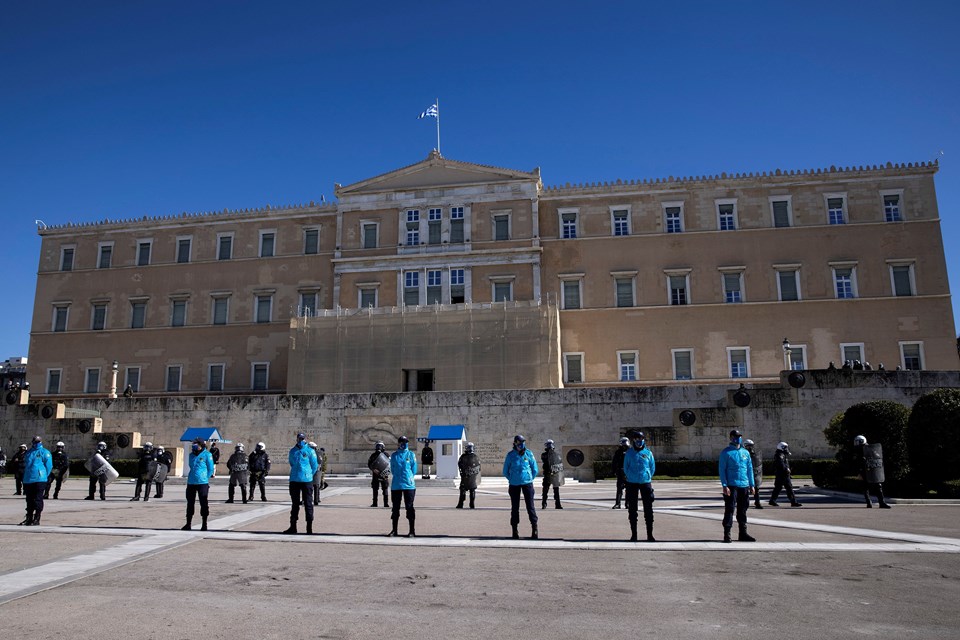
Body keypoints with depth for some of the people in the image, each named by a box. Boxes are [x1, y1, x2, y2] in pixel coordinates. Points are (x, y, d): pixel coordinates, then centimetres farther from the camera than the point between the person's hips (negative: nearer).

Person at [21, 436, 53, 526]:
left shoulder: (45, 452, 0)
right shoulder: (28, 453, 17)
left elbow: (49, 465, -3)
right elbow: (25, 465, 26)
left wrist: (44, 476, -4)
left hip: (39, 480, -6)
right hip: (28, 480, 6)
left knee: (38, 500, -4)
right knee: (29, 500, 12)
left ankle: (36, 519, -1)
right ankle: (29, 518, 22)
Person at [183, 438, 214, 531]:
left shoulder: (207, 455, -6)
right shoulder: (191, 455, 12)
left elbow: (210, 469, -3)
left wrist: (205, 478, -4)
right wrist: (192, 477, 15)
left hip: (202, 483, -6)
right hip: (191, 482, 6)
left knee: (203, 504, 1)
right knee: (190, 503, 12)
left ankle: (204, 524, 8)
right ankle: (188, 524, 22)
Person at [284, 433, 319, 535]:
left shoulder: (310, 451, -2)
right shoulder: (293, 451, 9)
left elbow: (315, 466, 1)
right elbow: (291, 463, 20)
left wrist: (308, 475, 7)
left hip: (306, 480, -4)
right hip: (294, 480, 4)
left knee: (308, 503, -1)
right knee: (295, 503, 12)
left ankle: (309, 527, 3)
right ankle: (293, 526, 20)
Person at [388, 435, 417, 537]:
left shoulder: (411, 454, 3)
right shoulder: (394, 455, 8)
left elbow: (414, 470, 5)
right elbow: (392, 470, 13)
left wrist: (409, 478, 1)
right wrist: (398, 478, 6)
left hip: (409, 485, -2)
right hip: (395, 485, 2)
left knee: (409, 507, -1)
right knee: (395, 508, 9)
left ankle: (412, 531, 5)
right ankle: (394, 530, 19)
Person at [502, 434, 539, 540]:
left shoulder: (528, 454, -1)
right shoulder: (510, 455, -3)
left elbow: (535, 469, 8)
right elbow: (505, 471, 8)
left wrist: (530, 479, 7)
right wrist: (511, 480, 7)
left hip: (527, 483, 0)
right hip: (514, 485, 0)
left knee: (530, 506, -3)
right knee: (515, 507, 5)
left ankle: (535, 528, 4)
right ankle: (515, 529, 14)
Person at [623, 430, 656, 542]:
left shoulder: (648, 453, 3)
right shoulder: (629, 452, 2)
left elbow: (652, 467, 10)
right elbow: (625, 467, 9)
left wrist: (648, 477, 10)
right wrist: (630, 477, 9)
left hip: (645, 482, 0)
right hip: (632, 483, 0)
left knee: (648, 509, 1)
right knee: (632, 509, 4)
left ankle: (650, 535, 8)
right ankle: (633, 534, 12)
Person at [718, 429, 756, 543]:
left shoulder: (745, 452, 13)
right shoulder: (726, 452, -3)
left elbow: (750, 469, 17)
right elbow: (722, 469, -6)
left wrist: (751, 485, 12)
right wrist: (724, 485, -13)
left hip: (744, 486, 5)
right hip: (731, 486, -5)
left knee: (742, 510, 12)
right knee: (729, 509, -5)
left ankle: (743, 533, 21)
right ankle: (727, 533, 1)